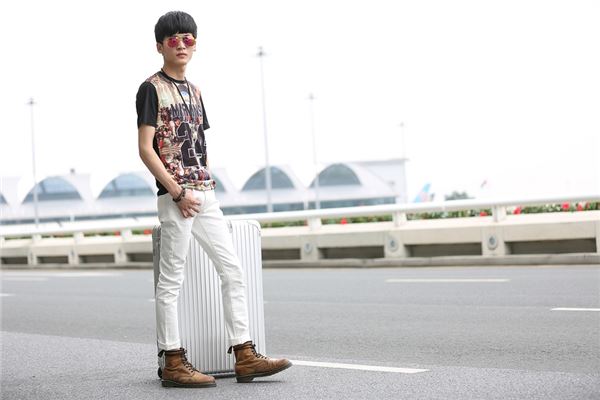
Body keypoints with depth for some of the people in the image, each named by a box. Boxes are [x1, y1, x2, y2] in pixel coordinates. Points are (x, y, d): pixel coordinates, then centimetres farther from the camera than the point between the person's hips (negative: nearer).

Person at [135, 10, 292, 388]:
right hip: (175, 196, -8)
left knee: (234, 270, 4)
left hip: (206, 196, 8)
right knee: (171, 280, -3)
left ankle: (245, 355, 6)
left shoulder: (194, 90, 19)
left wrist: (209, 187, 10)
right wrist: (178, 192, -14)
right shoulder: (151, 88, -3)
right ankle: (174, 363, 2)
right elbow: (146, 148, -10)